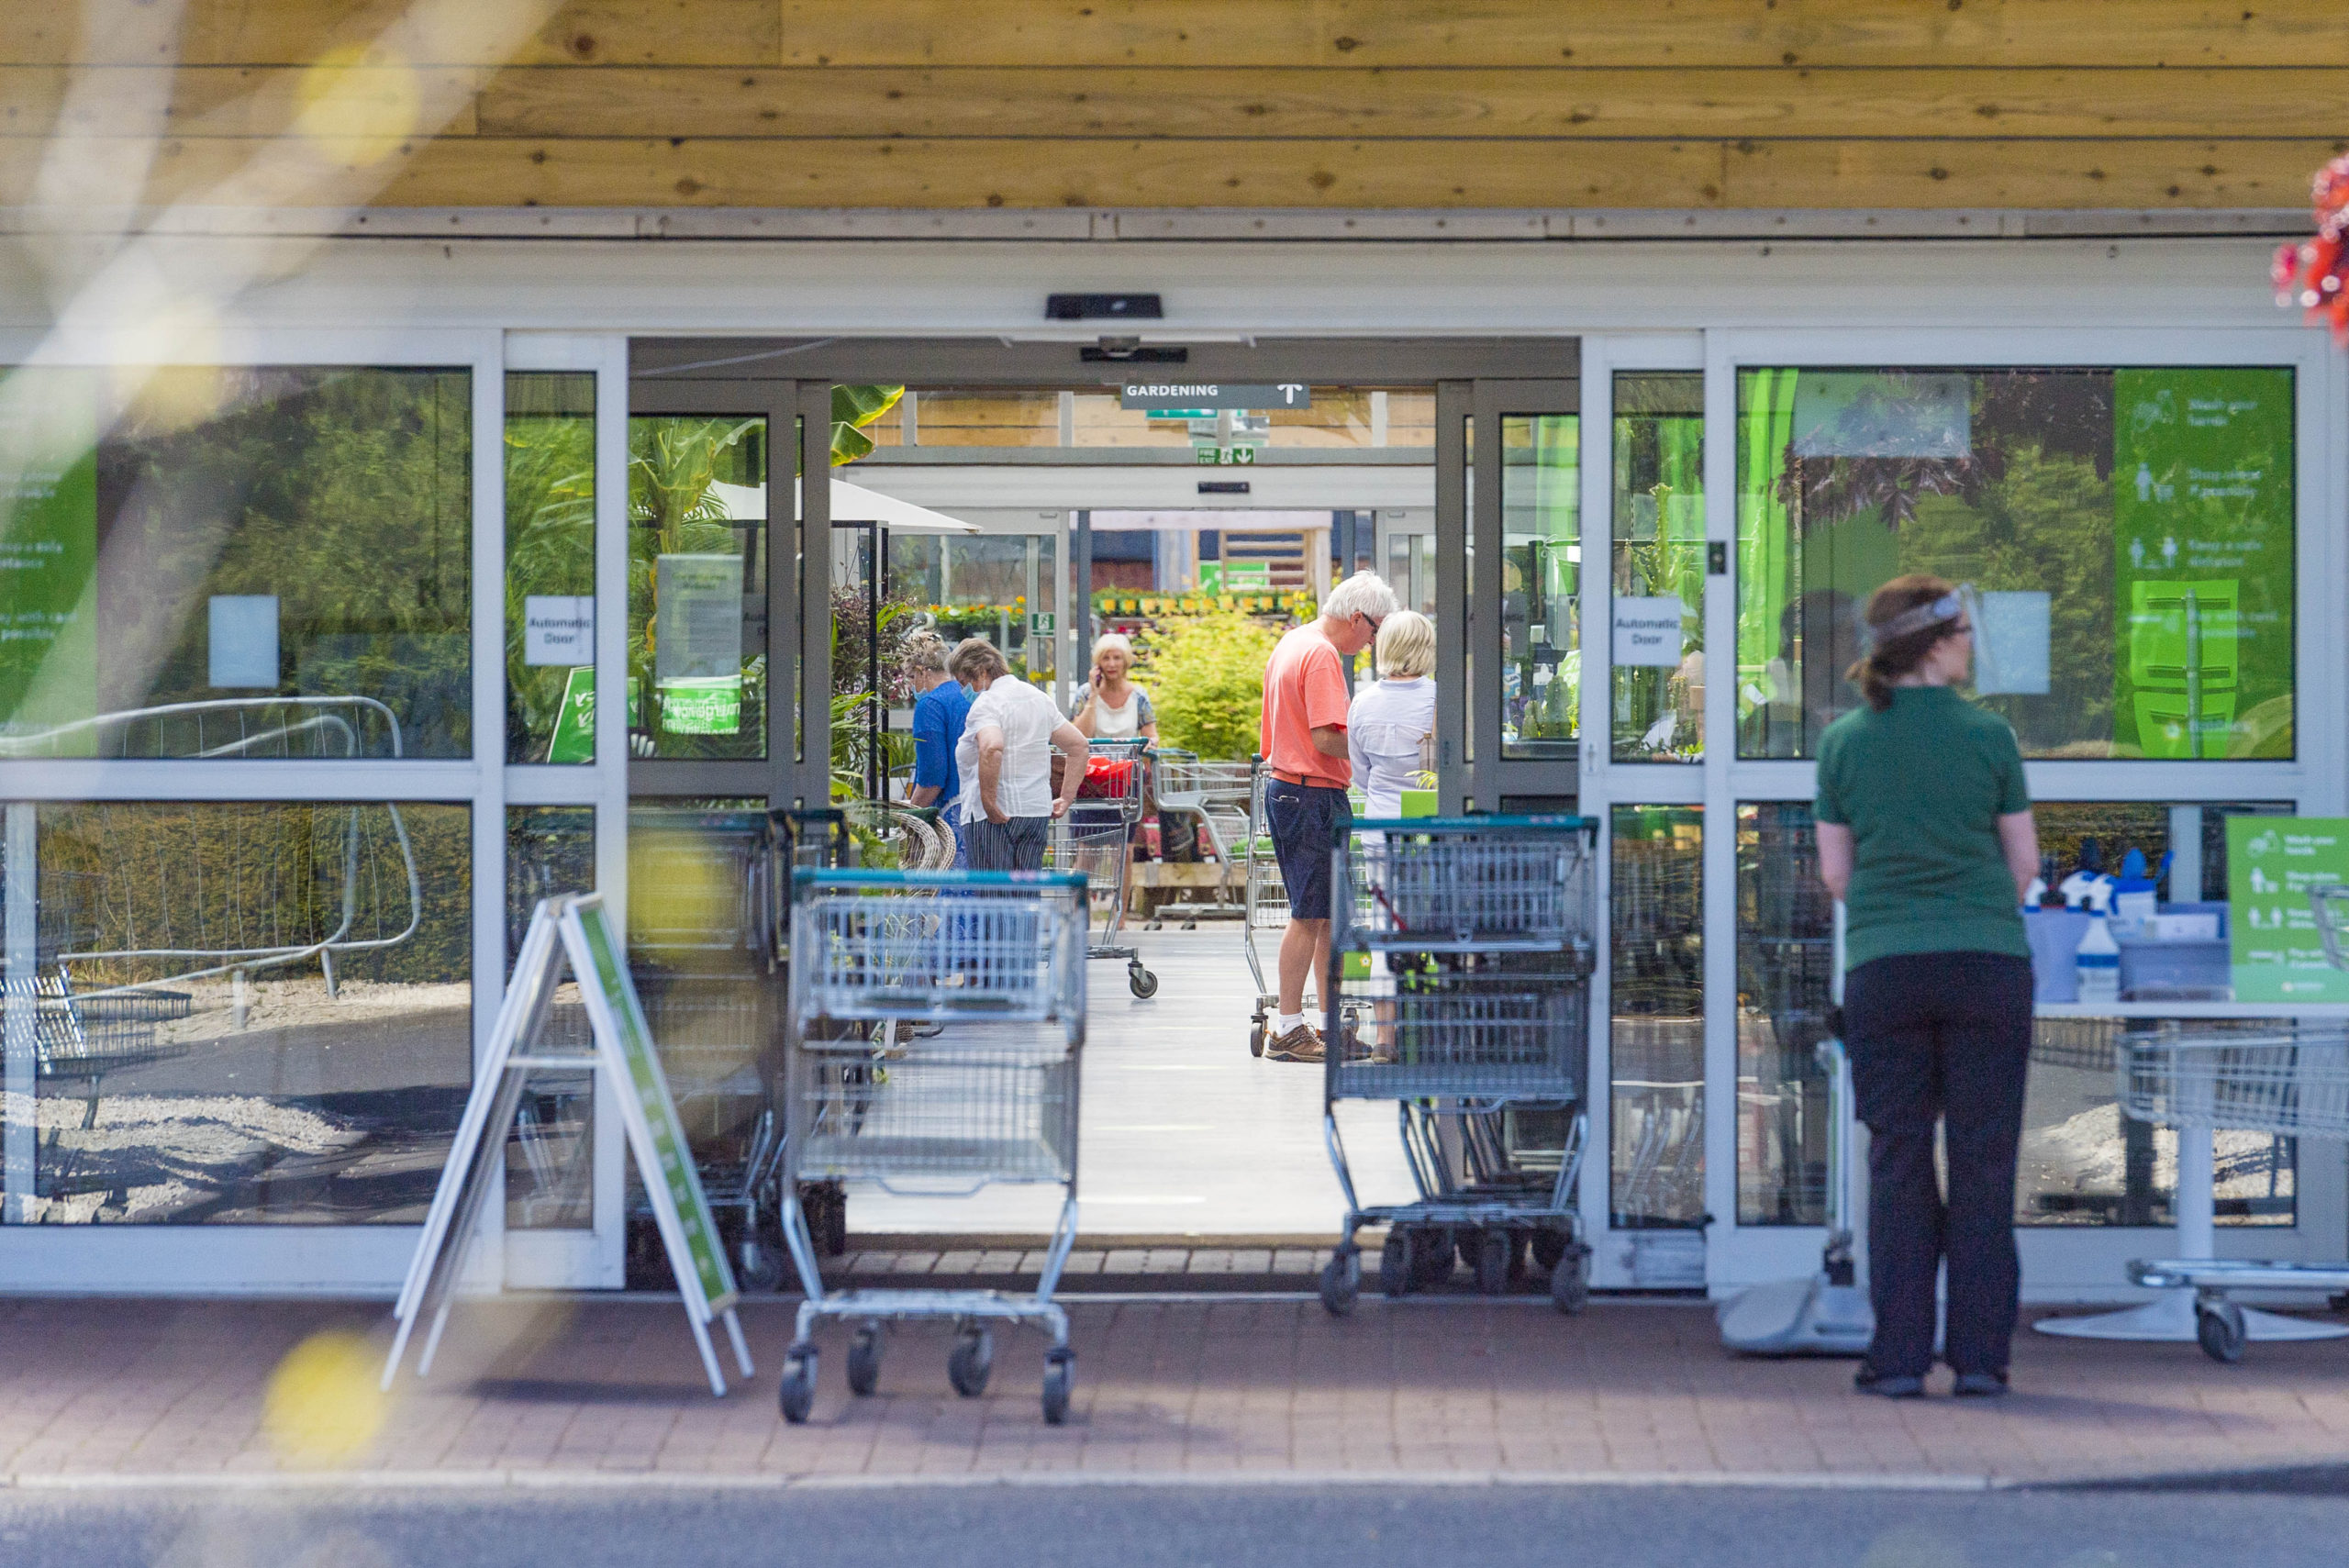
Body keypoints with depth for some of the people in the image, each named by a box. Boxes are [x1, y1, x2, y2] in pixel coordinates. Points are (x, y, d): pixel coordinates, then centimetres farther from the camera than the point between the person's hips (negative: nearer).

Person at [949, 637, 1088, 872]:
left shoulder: (985, 704, -12)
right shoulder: (1038, 698, 16)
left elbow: (991, 749, -32)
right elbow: (1077, 744, 20)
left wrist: (989, 802, -25)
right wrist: (1067, 798, 18)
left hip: (992, 817, -8)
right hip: (1038, 811, 8)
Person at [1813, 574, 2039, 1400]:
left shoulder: (1844, 741, 1)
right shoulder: (1988, 735, -3)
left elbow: (1835, 871, 5)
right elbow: (2025, 862, 4)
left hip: (1883, 966, 1)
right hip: (1988, 961, -1)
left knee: (1898, 1161, 5)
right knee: (1983, 1161, 3)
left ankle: (1899, 1356, 2)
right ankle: (1980, 1354, 2)